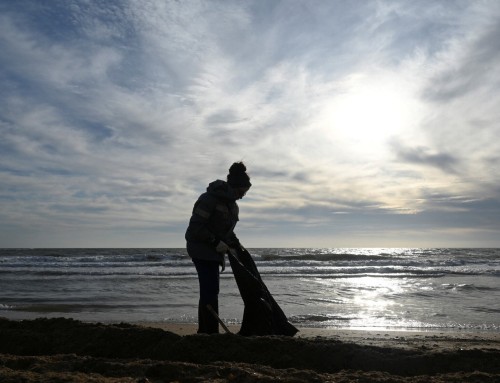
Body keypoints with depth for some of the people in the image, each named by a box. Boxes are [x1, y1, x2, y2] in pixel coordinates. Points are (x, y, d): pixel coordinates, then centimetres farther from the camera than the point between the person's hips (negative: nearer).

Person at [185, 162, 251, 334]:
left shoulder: (232, 205, 11)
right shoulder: (210, 199, -17)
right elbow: (195, 227, -20)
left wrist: (236, 245, 7)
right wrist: (215, 242, -23)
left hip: (214, 250, 9)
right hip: (201, 249, -9)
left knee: (209, 290, 12)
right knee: (210, 290, -12)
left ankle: (204, 330, 21)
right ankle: (211, 332, -8)